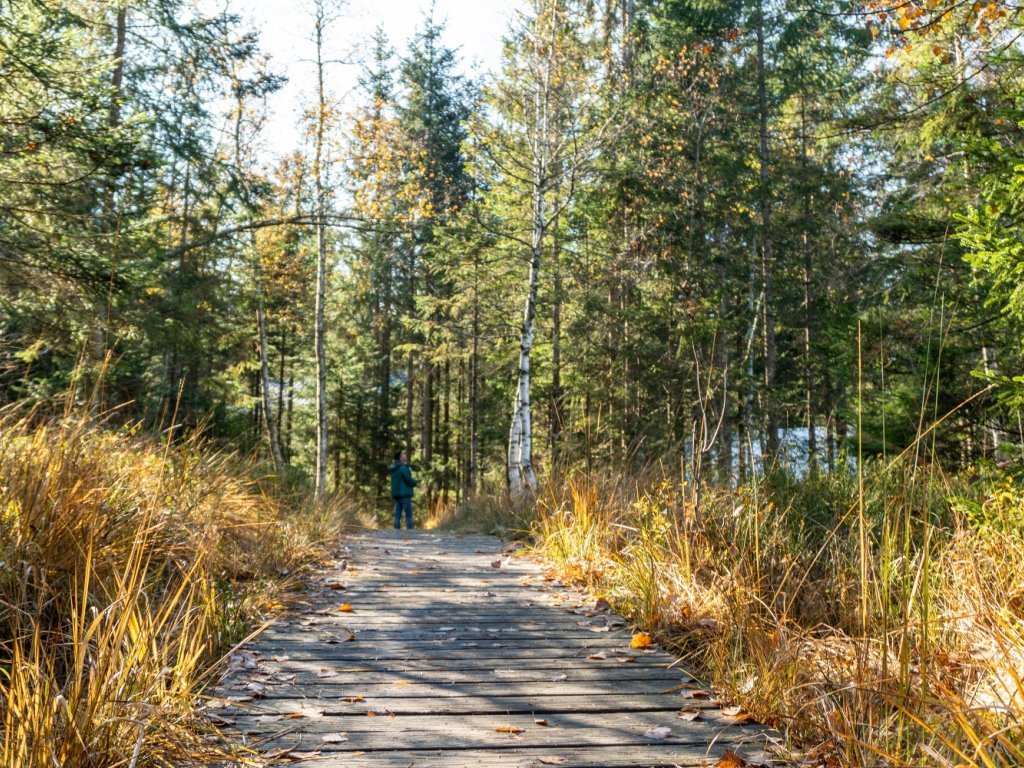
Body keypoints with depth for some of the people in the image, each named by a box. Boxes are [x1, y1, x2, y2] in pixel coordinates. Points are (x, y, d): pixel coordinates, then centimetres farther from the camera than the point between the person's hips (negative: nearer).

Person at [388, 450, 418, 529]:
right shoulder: (403, 468, -16)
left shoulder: (393, 468, 11)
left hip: (396, 494, 8)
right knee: (408, 515, -4)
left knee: (397, 514, 7)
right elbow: (409, 481, -15)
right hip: (405, 494, -8)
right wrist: (416, 482, 6)